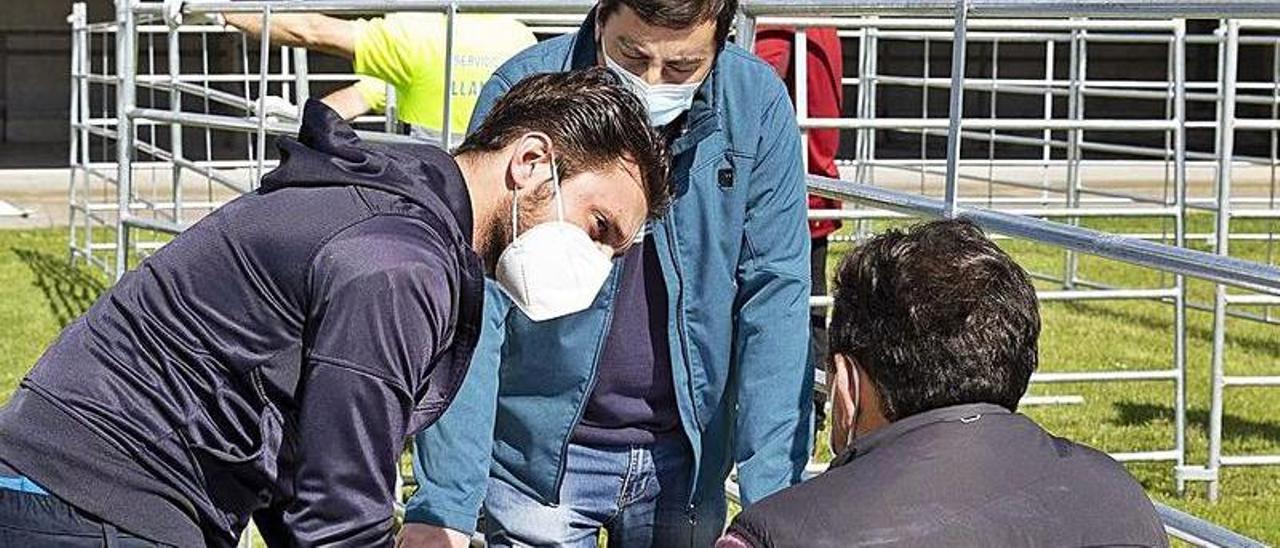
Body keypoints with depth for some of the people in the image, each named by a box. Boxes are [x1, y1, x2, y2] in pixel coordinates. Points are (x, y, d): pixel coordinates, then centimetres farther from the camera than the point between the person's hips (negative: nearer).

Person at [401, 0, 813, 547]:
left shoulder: (758, 106, -9)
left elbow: (774, 300, -6)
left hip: (686, 459, 2)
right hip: (540, 456, -2)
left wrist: (770, 490, -14)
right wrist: (443, 503, -24)